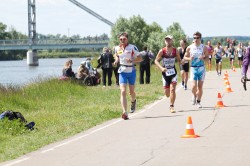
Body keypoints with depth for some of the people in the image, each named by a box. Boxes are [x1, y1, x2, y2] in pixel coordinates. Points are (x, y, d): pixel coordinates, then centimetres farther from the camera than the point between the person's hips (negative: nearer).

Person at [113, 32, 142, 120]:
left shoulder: (132, 47, -8)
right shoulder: (117, 48, 3)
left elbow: (140, 58, -6)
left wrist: (132, 60, -23)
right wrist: (116, 60, 3)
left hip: (131, 71, -1)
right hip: (122, 72, 1)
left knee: (131, 92, 10)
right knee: (123, 91, -13)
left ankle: (133, 101, 48)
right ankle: (124, 112, -20)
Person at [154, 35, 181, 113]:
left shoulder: (175, 51, -4)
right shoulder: (162, 51, -8)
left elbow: (179, 60, 11)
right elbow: (156, 61, -4)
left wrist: (180, 64, -8)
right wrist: (161, 68, -19)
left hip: (173, 72, 0)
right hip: (165, 73, 0)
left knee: (172, 89, -16)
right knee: (167, 94, 6)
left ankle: (172, 107, -8)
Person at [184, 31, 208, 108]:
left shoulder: (204, 47, 0)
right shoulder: (190, 48, 0)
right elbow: (185, 57, 9)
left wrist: (203, 57, -18)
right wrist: (189, 58, -12)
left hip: (201, 68, 0)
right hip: (193, 68, 0)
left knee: (200, 86, 3)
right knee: (194, 86, -12)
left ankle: (198, 101, 18)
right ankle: (194, 95, 21)